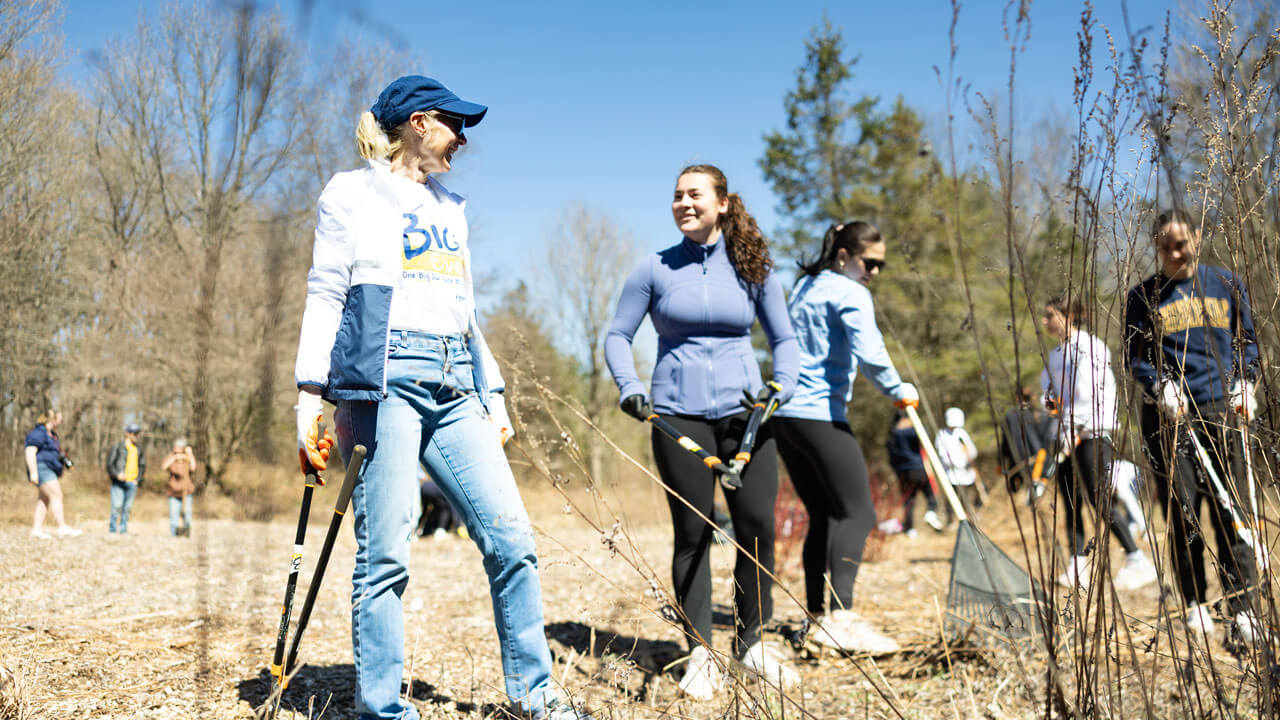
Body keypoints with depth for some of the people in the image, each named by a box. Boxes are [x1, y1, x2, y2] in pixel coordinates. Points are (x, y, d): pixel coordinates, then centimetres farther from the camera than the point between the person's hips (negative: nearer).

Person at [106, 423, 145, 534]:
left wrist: (138, 479, 8)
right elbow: (109, 463, -2)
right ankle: (112, 528, -5)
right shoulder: (117, 447, 2)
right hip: (118, 482, -4)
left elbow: (142, 465, 21)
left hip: (132, 483, 4)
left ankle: (123, 529, 8)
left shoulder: (139, 449, 15)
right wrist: (117, 475, -17)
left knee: (127, 507, 3)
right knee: (117, 506, -12)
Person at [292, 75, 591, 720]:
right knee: (384, 554, -7)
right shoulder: (352, 193, 9)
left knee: (511, 539, -3)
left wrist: (493, 396, 22)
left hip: (455, 387, 6)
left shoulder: (450, 207, 26)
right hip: (384, 378, -5)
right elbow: (325, 297, 3)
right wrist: (310, 397, -5)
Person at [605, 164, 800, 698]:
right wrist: (629, 387, -9)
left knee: (758, 529, -3)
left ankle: (751, 643, 16)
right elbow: (618, 335, 8)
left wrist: (783, 387, -6)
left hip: (744, 412, 1)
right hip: (678, 414, -1)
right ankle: (700, 653, 12)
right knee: (692, 533, 1)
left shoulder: (753, 267, 7)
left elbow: (783, 339, 12)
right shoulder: (656, 269, 5)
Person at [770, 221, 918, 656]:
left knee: (823, 516, 12)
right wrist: (898, 391, -6)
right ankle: (840, 619, -21)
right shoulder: (850, 294, -6)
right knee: (857, 513, -10)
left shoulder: (804, 287, 21)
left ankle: (817, 616, 13)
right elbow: (869, 354, -19)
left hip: (785, 415, 9)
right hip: (821, 416, -9)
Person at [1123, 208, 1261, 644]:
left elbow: (1246, 341, 17)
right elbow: (1133, 356, 7)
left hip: (1221, 412, 1)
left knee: (1230, 512, -2)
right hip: (1168, 416, -1)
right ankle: (1195, 604, 10)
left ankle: (1242, 609, 3)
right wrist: (1160, 387, -10)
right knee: (1181, 512, -1)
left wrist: (1244, 384, 1)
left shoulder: (1227, 285, 12)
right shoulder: (1144, 296, 7)